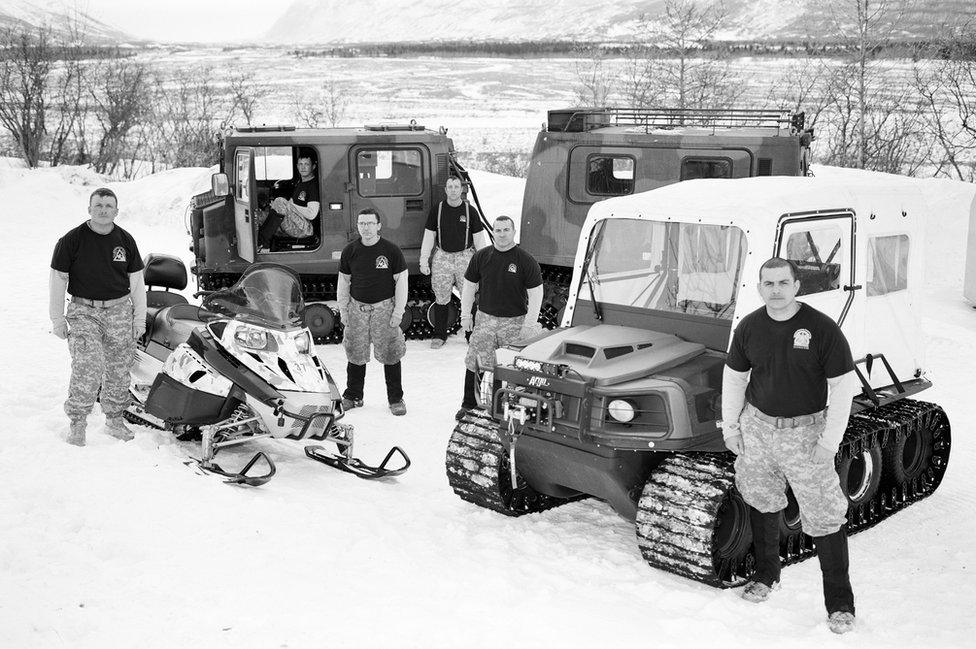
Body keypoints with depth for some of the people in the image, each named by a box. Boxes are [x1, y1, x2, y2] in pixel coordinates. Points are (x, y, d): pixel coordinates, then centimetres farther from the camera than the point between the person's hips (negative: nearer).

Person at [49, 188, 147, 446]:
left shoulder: (126, 241, 7)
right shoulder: (71, 241, -3)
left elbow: (136, 281, 12)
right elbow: (58, 279, 1)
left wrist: (140, 317, 8)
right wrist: (57, 319, -2)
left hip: (120, 311, 3)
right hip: (84, 312, -3)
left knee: (119, 369, 7)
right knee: (87, 368, -15)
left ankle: (114, 419, 21)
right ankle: (77, 422, -3)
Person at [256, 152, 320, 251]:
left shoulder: (314, 185, -8)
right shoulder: (299, 183, 21)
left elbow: (312, 214, -18)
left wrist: (290, 205, -12)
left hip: (306, 228, -9)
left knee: (280, 202, -29)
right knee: (257, 216, -2)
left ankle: (262, 242, -28)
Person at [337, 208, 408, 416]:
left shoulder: (391, 251, -6)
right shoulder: (350, 251, 1)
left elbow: (401, 281, -3)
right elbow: (343, 282, 10)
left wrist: (398, 311, -7)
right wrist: (343, 310, 7)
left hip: (384, 306, -2)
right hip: (357, 307, 2)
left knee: (390, 355, 2)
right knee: (355, 354, 8)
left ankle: (396, 399, 15)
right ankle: (352, 396, 23)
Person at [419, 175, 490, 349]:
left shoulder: (470, 211, 1)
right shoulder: (437, 210, 3)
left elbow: (479, 238, 3)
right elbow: (429, 236, 7)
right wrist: (424, 260, 2)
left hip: (465, 257, -1)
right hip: (442, 258, 1)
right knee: (441, 299, 5)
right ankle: (439, 335, 16)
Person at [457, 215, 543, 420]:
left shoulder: (526, 261, -7)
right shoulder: (481, 257, 3)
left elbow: (536, 293, -6)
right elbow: (469, 286, 12)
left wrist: (529, 325, -10)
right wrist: (465, 315, 8)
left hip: (515, 321, -3)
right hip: (485, 319, 3)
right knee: (474, 363, 5)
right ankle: (469, 404, 19)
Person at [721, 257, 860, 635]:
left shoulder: (822, 329, -13)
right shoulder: (749, 327, 0)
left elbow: (842, 386, -10)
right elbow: (734, 377, 12)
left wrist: (830, 440, -13)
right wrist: (730, 426, 9)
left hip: (805, 432, -4)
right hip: (756, 427, 4)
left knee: (824, 517, -1)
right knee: (760, 503, 16)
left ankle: (840, 603, 9)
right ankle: (766, 576, 37)